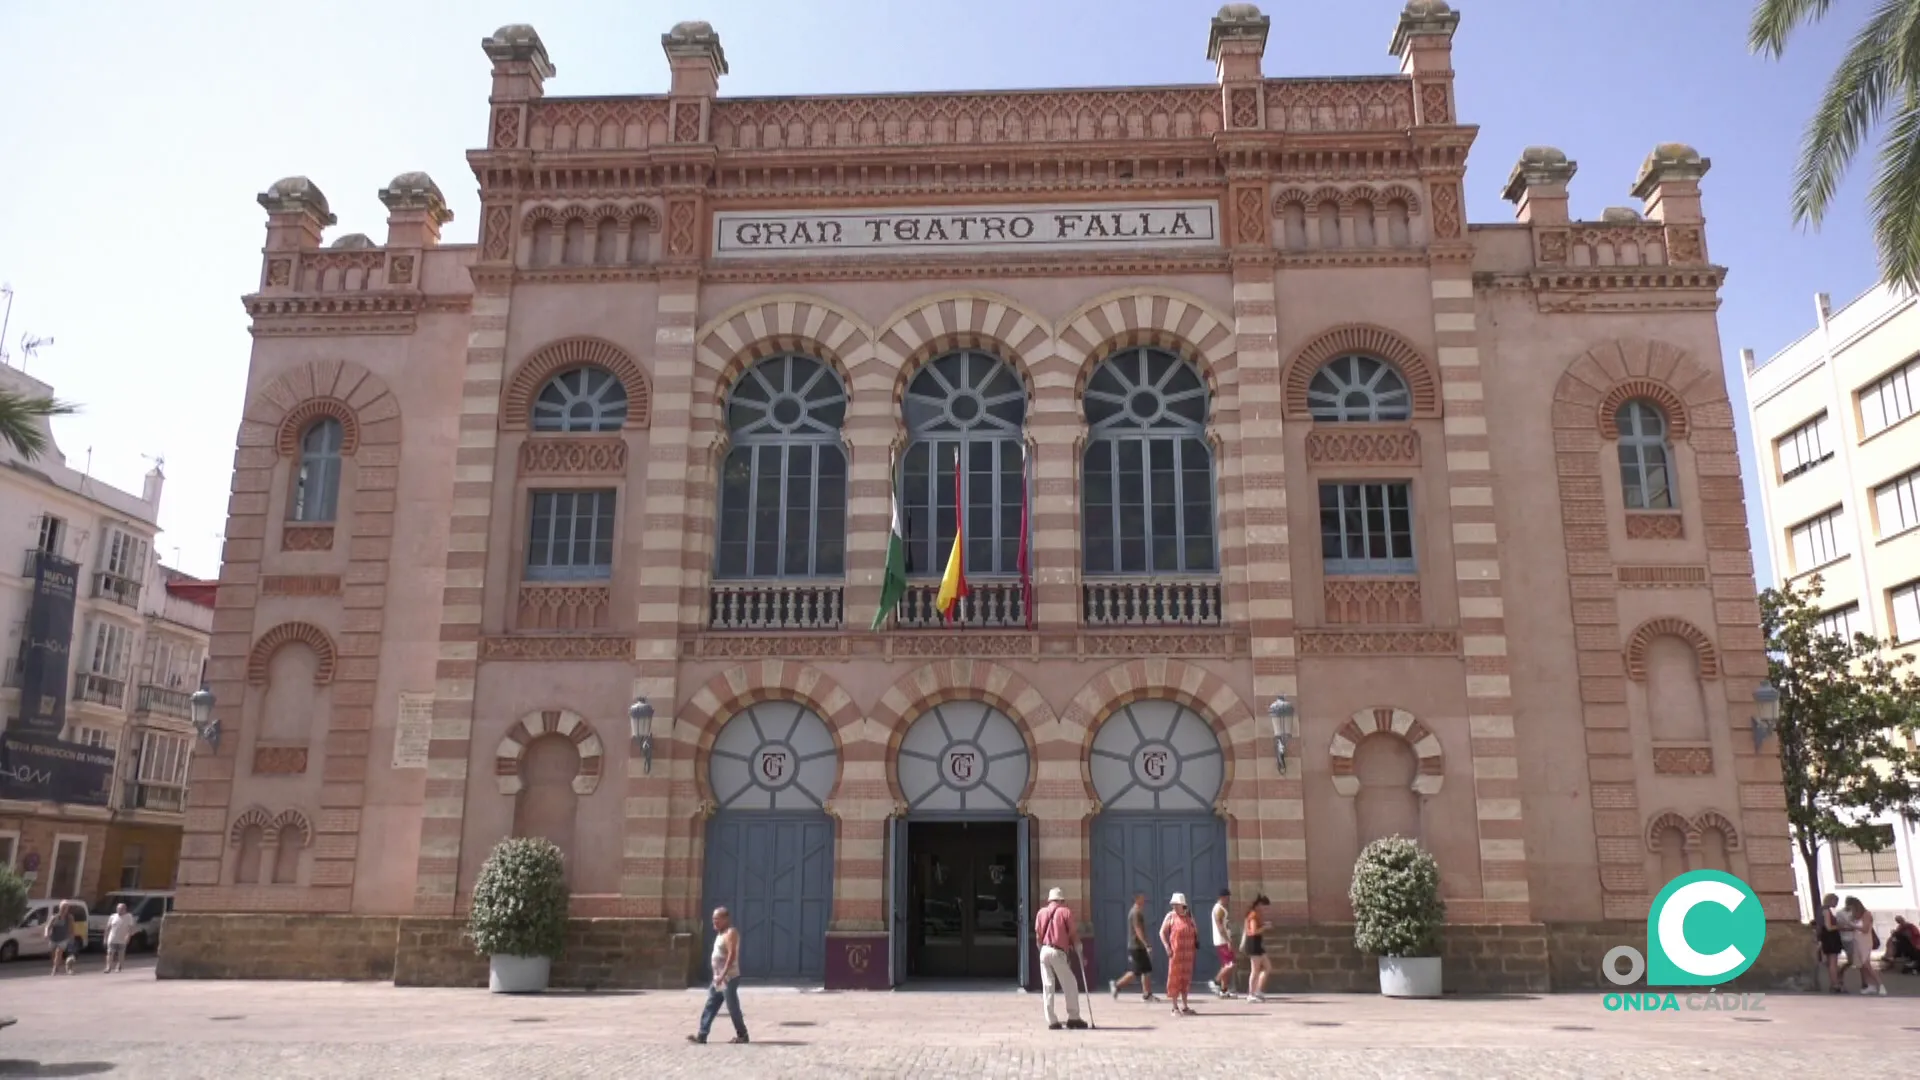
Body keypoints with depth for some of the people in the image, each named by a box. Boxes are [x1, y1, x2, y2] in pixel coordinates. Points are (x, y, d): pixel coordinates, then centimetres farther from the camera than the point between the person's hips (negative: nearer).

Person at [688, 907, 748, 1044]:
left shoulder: (730, 933, -14)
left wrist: (723, 975, -27)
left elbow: (732, 955, -23)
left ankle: (742, 1035, 8)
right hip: (719, 978, 10)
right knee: (710, 1007, 7)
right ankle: (702, 1035, 9)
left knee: (732, 1008, -3)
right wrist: (718, 976, 20)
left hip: (729, 978, -10)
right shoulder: (721, 933, 16)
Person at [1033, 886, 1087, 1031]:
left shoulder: (1041, 912, 13)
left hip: (1044, 951, 4)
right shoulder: (1065, 911, 2)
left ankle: (1052, 1021, 5)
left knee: (1047, 986, 7)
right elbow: (1073, 935, 2)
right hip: (1058, 952, -4)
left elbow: (1038, 936, 13)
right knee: (1070, 985, 7)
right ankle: (1073, 1018, 6)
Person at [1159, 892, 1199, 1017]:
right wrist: (1167, 947, -16)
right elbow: (1162, 932, -6)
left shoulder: (1189, 916, 10)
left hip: (1188, 953, 5)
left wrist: (1197, 941, 7)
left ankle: (1185, 1006, 21)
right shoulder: (1170, 916, -4)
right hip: (1176, 952, -5)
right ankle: (1175, 1008, 5)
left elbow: (1195, 930, 23)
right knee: (1175, 978, -2)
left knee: (1186, 979, 11)